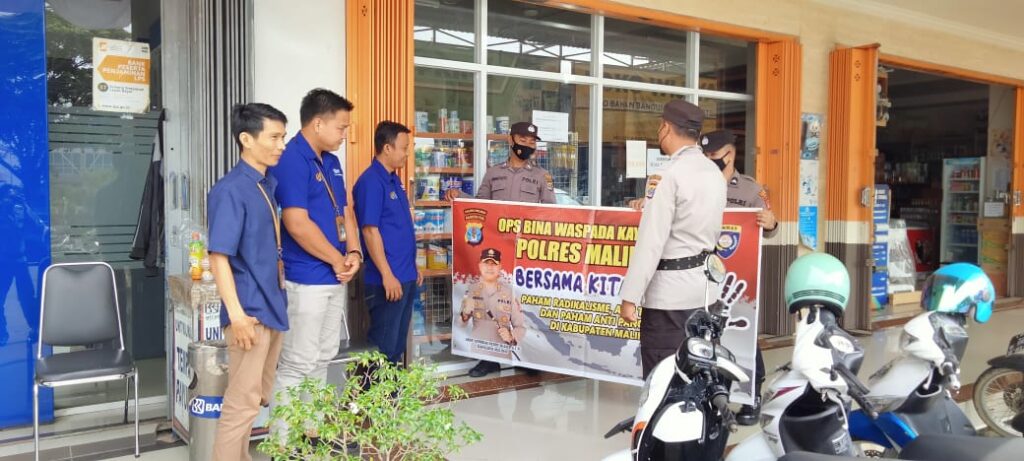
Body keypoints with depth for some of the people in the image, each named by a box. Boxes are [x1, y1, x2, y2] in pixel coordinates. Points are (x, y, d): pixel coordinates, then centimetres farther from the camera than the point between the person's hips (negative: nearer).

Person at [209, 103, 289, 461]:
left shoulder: (269, 184, 10)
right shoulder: (230, 190, -15)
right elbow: (219, 257, -20)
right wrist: (237, 313, -26)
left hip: (273, 307, 9)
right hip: (250, 312, -9)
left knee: (259, 399, 17)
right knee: (242, 402, -4)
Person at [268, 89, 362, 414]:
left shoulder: (331, 162, 13)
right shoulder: (290, 161, -16)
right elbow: (298, 225, -23)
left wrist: (353, 253, -1)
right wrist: (338, 261, -12)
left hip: (336, 277, 9)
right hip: (306, 278, -9)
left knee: (323, 357, 17)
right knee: (297, 363, -3)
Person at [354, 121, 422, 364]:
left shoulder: (394, 180, 14)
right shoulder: (371, 182, -14)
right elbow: (370, 231, -19)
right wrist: (387, 275, -21)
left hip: (406, 277, 9)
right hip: (387, 279, -9)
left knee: (398, 343, 16)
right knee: (383, 346, -1)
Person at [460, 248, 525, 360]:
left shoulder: (510, 292, 1)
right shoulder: (471, 291, 2)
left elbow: (520, 326, 5)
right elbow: (460, 325, -1)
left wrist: (511, 336, -14)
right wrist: (465, 314, -21)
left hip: (502, 354, 0)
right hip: (475, 353, 0)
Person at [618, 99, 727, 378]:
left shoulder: (670, 175, -14)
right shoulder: (715, 173, 11)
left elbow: (651, 240, -19)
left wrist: (630, 296, -16)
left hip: (670, 292, -8)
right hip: (703, 285, 8)